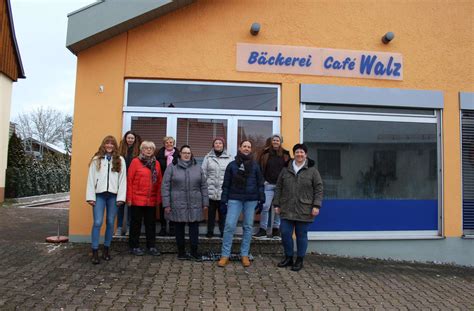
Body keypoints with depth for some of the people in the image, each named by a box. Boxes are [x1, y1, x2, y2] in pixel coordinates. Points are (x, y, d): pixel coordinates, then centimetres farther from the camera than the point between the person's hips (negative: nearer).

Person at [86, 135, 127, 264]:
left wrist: (121, 197, -5)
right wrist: (90, 197, -5)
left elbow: (122, 179, 2)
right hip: (99, 194, -1)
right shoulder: (96, 159, 4)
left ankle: (106, 249, 21)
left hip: (113, 195, 1)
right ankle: (95, 251, 3)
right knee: (97, 223, -5)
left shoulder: (120, 160, 5)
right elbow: (91, 178, 1)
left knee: (110, 223, 9)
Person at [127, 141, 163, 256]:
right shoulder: (135, 161, -4)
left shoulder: (156, 163, 8)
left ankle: (151, 246, 22)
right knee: (136, 223, 7)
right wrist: (129, 198, -8)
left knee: (151, 223, 11)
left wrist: (158, 198, 5)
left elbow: (159, 182, 8)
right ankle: (134, 246, 20)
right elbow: (129, 180, -5)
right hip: (137, 199, -4)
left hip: (152, 200, 4)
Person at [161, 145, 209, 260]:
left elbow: (203, 186, 9)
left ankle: (194, 252, 16)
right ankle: (181, 252, 20)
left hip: (195, 205, 2)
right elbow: (165, 186, -1)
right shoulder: (172, 168, 1)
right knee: (179, 229, 7)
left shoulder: (198, 168, 9)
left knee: (194, 228, 4)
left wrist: (205, 202, 5)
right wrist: (166, 204, -6)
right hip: (178, 205, -1)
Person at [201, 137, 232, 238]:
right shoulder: (208, 157, 6)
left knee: (223, 212, 5)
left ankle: (223, 231, 16)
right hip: (211, 190, 0)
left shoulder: (228, 158, 5)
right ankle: (210, 231, 20)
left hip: (224, 191, 0)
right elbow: (203, 173, 5)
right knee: (211, 212, 8)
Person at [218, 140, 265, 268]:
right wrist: (224, 200, 1)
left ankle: (244, 255, 16)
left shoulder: (255, 166, 7)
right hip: (234, 199, -1)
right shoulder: (232, 165, 5)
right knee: (229, 225, -7)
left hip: (251, 200, 1)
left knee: (248, 227, 6)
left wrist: (262, 199, 0)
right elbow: (226, 184, 6)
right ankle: (225, 255, 1)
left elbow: (260, 184, 8)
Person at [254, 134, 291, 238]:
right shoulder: (265, 153, 5)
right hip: (268, 184, -1)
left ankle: (276, 228, 17)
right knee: (265, 207, -5)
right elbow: (260, 167, 5)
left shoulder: (285, 154, 7)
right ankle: (263, 229, 5)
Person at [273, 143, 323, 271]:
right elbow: (278, 188, 12)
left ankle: (299, 260, 22)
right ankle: (288, 257, 25)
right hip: (287, 209, 3)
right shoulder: (286, 170, 8)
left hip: (304, 211, -3)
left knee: (301, 235, 6)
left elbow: (318, 189, -1)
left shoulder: (312, 170, 0)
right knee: (285, 234, 5)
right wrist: (276, 204, 8)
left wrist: (316, 205, -9)